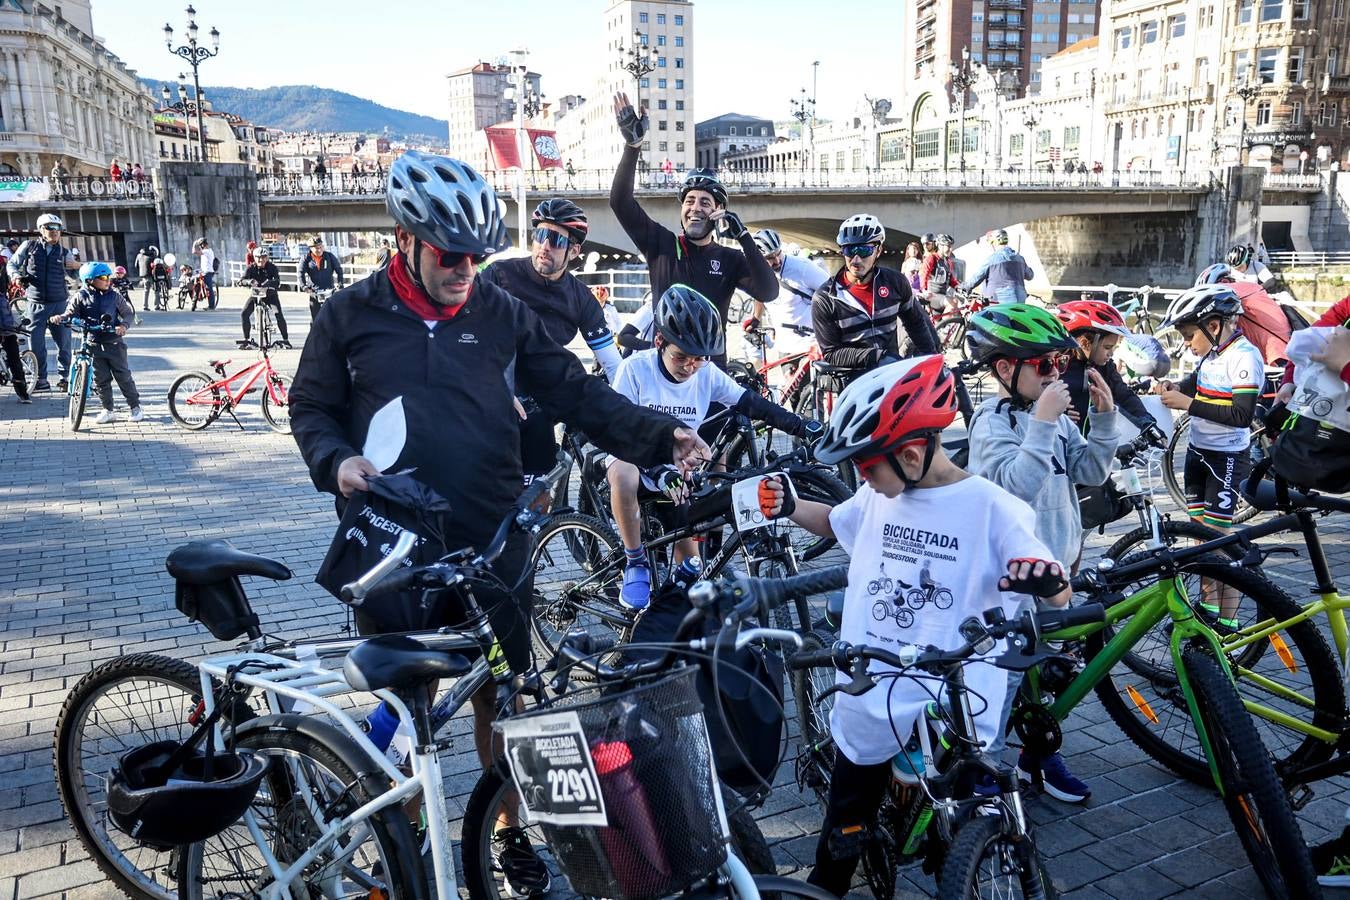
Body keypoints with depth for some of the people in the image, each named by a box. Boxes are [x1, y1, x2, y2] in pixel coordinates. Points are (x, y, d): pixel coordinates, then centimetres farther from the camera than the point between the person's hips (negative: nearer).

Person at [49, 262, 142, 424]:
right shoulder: (80, 296, 1)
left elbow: (129, 313, 5)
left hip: (114, 342, -1)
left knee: (124, 377, 2)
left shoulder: (114, 296, 1)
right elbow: (71, 313, 2)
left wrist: (124, 325, -13)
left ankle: (135, 407, 13)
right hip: (93, 344, 1)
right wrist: (61, 317, -19)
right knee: (100, 379, 5)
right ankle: (108, 410, 15)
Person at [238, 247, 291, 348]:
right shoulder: (251, 268, -8)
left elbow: (277, 281, -25)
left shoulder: (272, 268, -12)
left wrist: (269, 282, -47)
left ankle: (285, 339, -8)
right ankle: (247, 339, 4)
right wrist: (250, 281, -43)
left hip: (270, 294, -2)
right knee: (244, 314, -11)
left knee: (278, 314, -20)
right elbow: (243, 280, -20)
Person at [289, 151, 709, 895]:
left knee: (499, 695, 12)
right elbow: (310, 408, 7)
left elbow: (576, 393, -1)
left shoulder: (501, 314, 1)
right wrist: (336, 461, -14)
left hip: (492, 547, 1)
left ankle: (511, 832, 33)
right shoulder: (351, 316, 0)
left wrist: (658, 437, -13)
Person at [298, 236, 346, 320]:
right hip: (314, 292, 0)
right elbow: (301, 273, -4)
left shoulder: (329, 256, 2)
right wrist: (303, 286, -18)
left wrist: (340, 283, -4)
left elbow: (339, 269, 6)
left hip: (329, 290, 0)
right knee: (315, 316, 4)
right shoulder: (306, 259, 1)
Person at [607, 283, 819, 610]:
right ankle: (636, 564, -20)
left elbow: (752, 403, -7)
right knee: (623, 477, -37)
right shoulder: (636, 368, -19)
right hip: (635, 457, -4)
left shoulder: (707, 374, -9)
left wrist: (803, 427, -18)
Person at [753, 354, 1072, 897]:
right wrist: (787, 505, 2)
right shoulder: (877, 497, 1)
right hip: (867, 707, 4)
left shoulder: (991, 508, -14)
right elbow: (834, 522, 22)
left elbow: (1060, 597, -12)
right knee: (840, 842, 18)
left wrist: (1046, 579, -36)